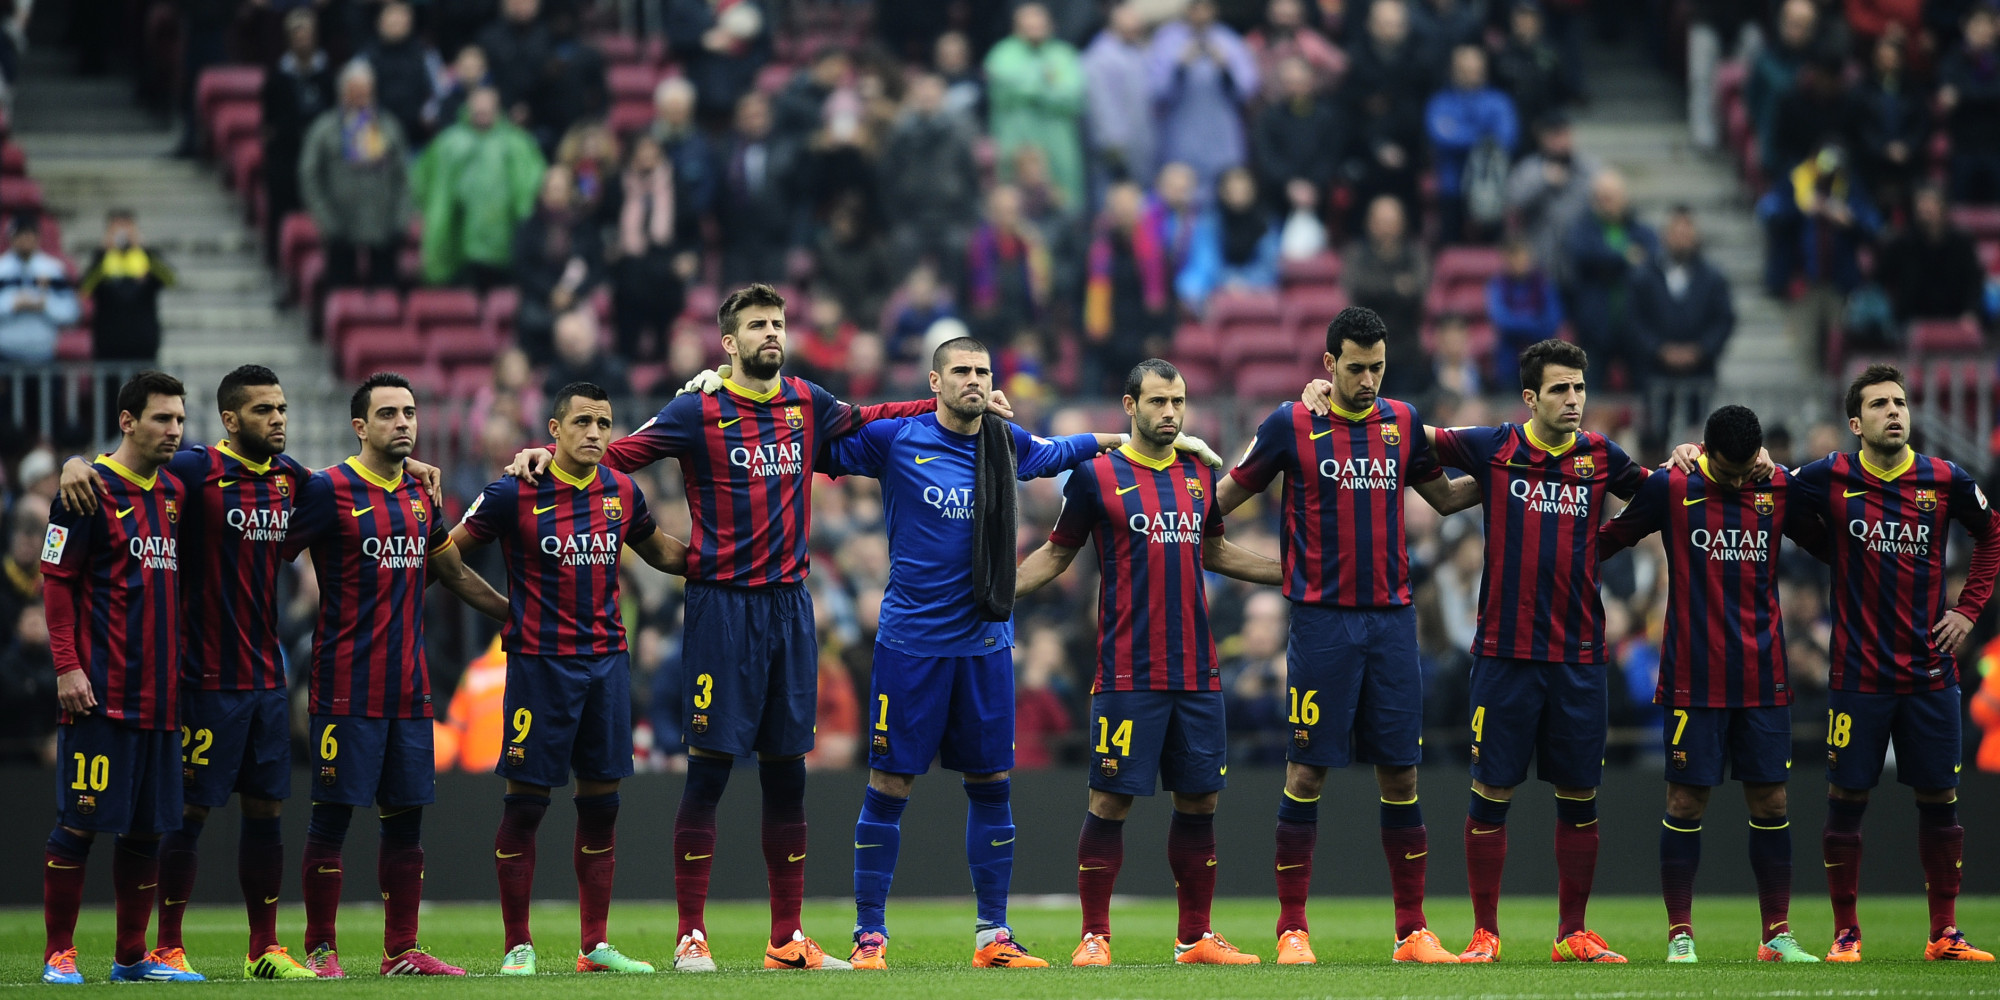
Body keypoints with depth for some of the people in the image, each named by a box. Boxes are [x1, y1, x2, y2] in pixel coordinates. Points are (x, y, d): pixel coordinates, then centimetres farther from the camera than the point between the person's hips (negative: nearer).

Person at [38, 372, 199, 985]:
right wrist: (67, 667, -15)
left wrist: (181, 669, 14)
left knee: (147, 827, 8)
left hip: (160, 697, 7)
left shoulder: (174, 493, 14)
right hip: (103, 694, -7)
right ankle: (59, 954, 2)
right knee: (80, 822, -5)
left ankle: (132, 956, 15)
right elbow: (56, 581, -8)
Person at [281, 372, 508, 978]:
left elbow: (454, 574, 26)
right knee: (332, 816, -3)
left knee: (406, 817, 7)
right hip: (346, 684, -6)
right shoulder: (329, 490, -7)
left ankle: (402, 951, 13)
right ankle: (321, 950, 4)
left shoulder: (420, 494, 13)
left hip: (408, 687, 6)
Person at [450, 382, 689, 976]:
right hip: (540, 661, -5)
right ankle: (518, 946, 4)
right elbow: (449, 554, 0)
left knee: (601, 802, 6)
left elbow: (657, 550, 24)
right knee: (525, 804, -3)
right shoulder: (516, 493, -7)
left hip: (606, 659, 5)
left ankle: (595, 946, 12)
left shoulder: (621, 492, 7)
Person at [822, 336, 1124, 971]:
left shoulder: (1006, 445, 7)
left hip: (986, 643, 4)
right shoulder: (894, 440, -5)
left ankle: (993, 936, 14)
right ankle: (870, 934, 4)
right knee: (889, 785, -3)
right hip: (911, 641, -4)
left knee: (991, 785, 6)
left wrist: (1112, 440, 28)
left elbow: (1051, 453, 30)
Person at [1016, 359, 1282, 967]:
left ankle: (1195, 938, 14)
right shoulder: (1097, 476, -1)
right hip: (1129, 674, -5)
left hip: (1197, 674, 5)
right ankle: (1094, 936, 2)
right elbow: (1056, 554, 8)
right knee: (1111, 801, -5)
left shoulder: (1199, 475, 12)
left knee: (1199, 801, 6)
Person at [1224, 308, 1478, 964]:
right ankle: (1292, 929, 2)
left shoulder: (1403, 423, 9)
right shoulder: (1292, 425, -1)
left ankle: (1412, 931, 6)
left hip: (1391, 616, 3)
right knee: (1307, 769, -3)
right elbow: (1226, 497, 10)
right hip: (1322, 619, -3)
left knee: (1400, 770, 2)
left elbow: (1445, 497, 22)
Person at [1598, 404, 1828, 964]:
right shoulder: (1670, 488, -3)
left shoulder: (1780, 489, 3)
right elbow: (1607, 542, 9)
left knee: (1770, 801, 3)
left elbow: (1828, 546, 17)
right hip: (1693, 680, -2)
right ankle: (1680, 934, 5)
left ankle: (1777, 935, 10)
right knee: (1687, 801, -2)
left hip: (1763, 680, 2)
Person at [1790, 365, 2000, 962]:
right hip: (1857, 676, -1)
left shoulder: (1947, 481, 1)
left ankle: (1945, 934, 13)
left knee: (1940, 801, 4)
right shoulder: (1831, 479, -3)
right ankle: (1845, 932, 11)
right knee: (1846, 800, 0)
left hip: (1930, 673, 1)